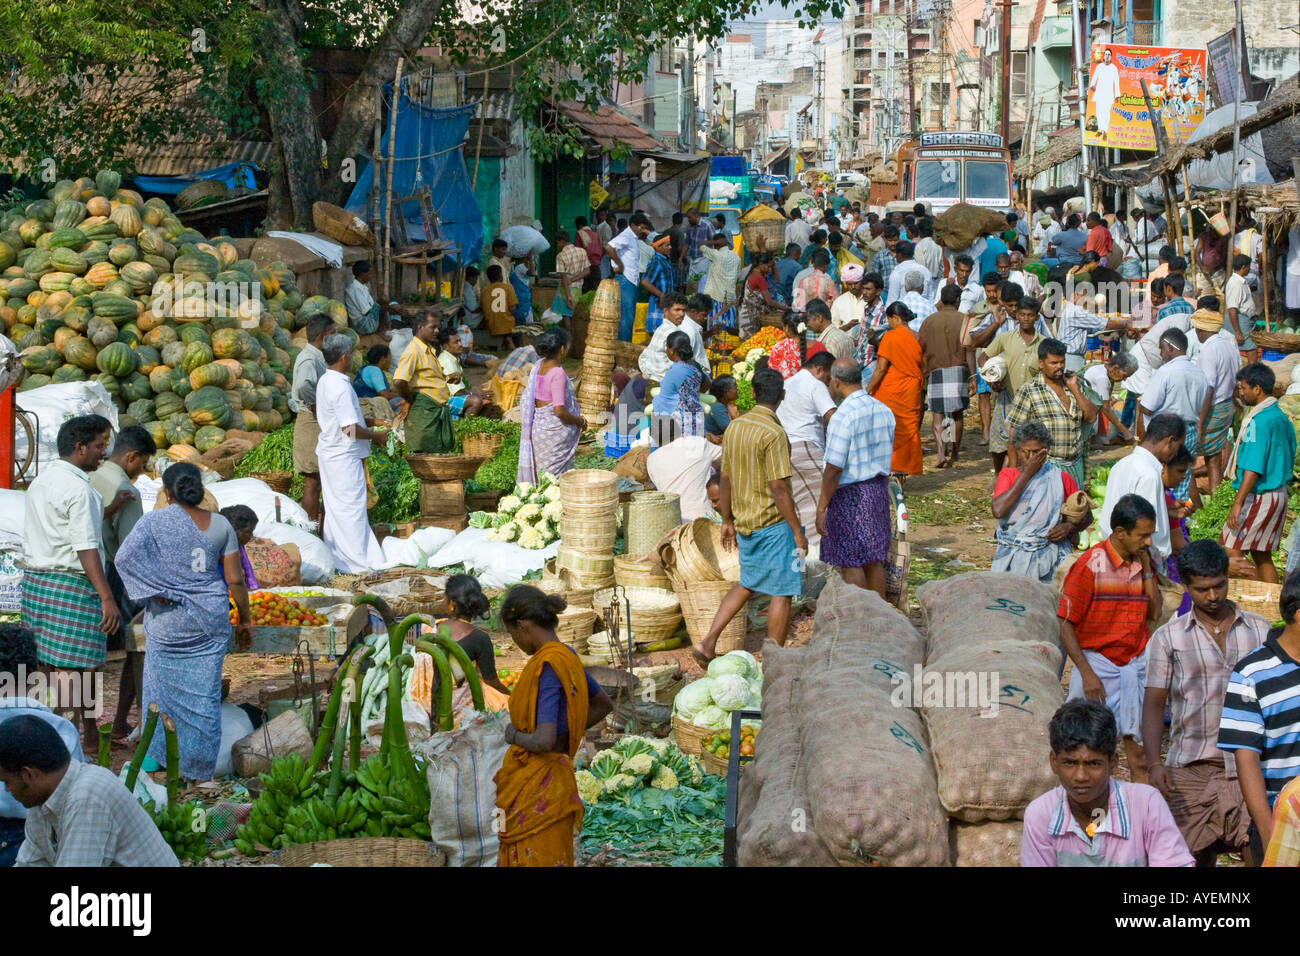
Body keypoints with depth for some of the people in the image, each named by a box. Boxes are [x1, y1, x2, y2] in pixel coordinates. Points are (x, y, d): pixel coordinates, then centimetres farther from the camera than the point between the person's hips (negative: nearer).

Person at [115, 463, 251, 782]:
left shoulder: (154, 521, -6)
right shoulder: (220, 525, 1)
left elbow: (125, 556, -20)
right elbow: (235, 579, 2)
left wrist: (157, 589, -12)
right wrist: (244, 620, 12)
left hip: (167, 620, -2)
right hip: (210, 619, 2)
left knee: (162, 686, 12)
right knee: (205, 692, 7)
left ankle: (157, 756, 18)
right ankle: (200, 765, 13)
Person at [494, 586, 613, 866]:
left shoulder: (547, 667, -21)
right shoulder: (568, 657, 7)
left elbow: (544, 741, -28)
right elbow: (603, 705, 24)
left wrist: (515, 736, -9)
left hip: (537, 789, -9)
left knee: (534, 860, -2)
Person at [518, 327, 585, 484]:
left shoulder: (538, 367, 3)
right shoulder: (558, 374, -21)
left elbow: (526, 400, 12)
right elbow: (559, 411, -24)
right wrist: (580, 421, -7)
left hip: (536, 428, 8)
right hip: (554, 432, -8)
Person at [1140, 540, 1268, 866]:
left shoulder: (1259, 630, 9)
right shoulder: (1168, 638, 4)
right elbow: (1154, 704, 3)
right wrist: (1154, 763, -10)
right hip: (1191, 767, 0)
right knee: (1196, 855, 3)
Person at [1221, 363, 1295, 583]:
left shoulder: (1259, 422, -20)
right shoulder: (1281, 417, 10)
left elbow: (1253, 468, -25)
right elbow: (1289, 457, 18)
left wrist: (1238, 503, -25)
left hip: (1260, 498, -9)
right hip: (1279, 495, 9)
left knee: (1231, 550, -4)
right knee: (1261, 555, 14)